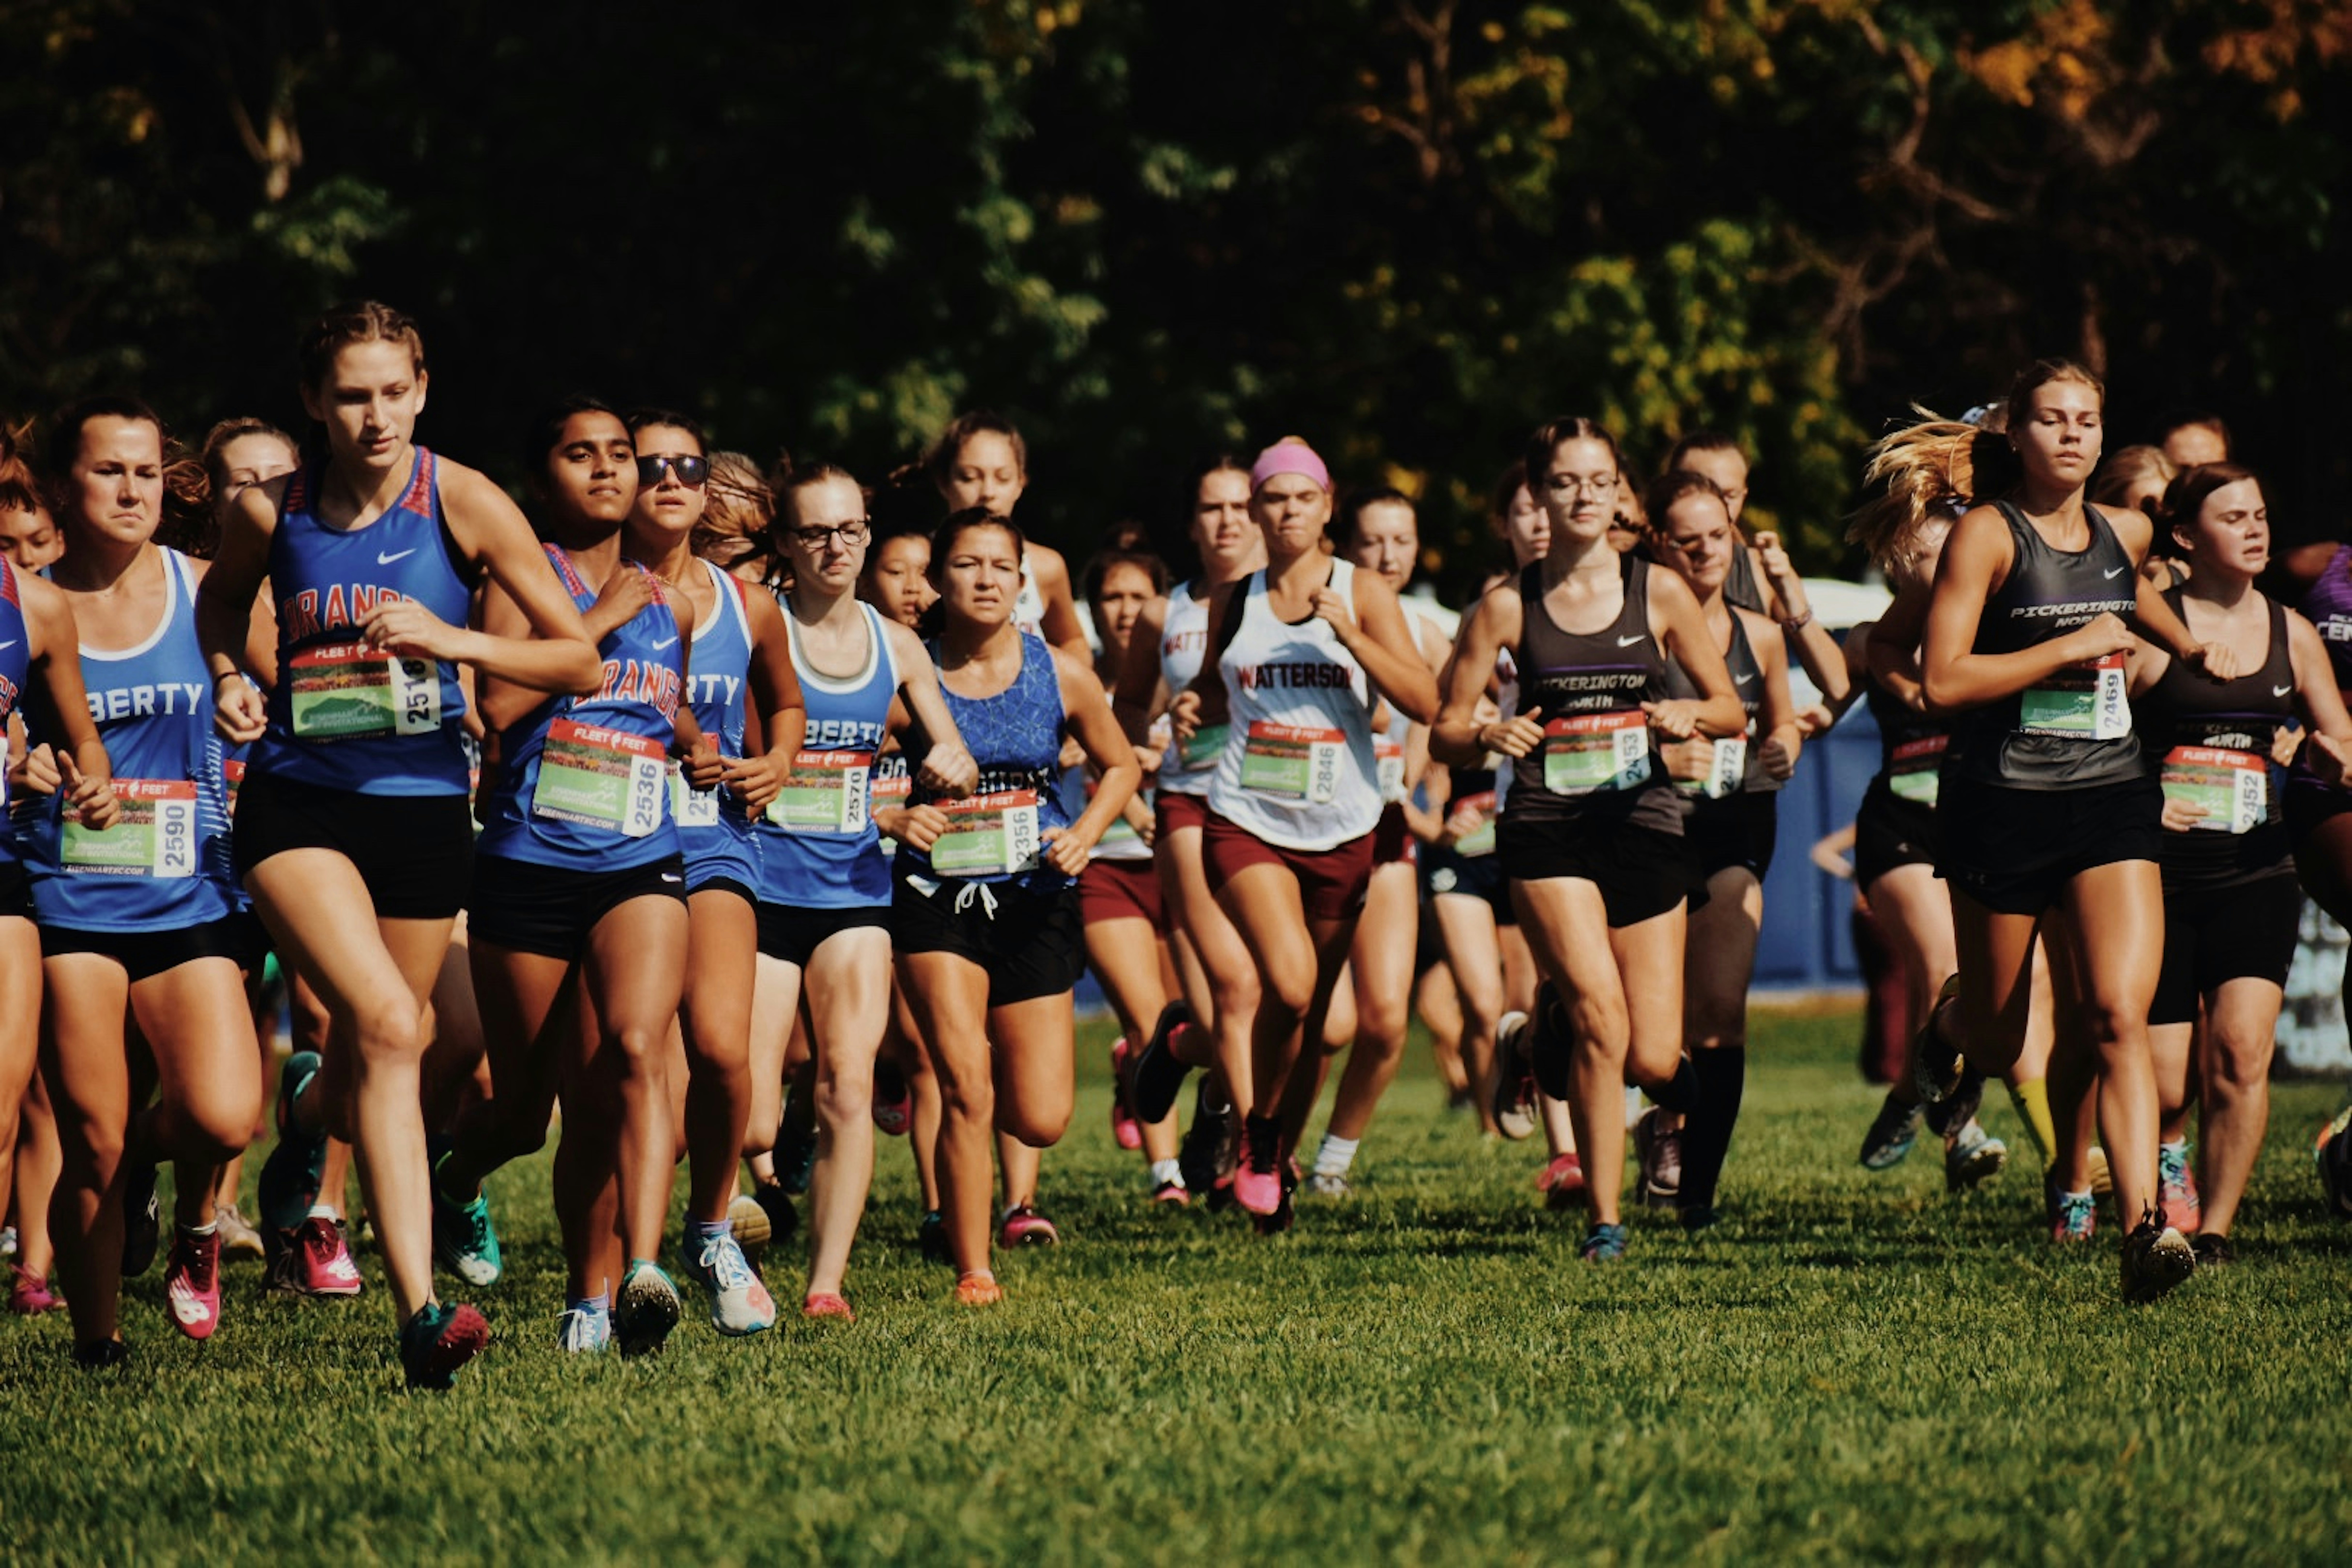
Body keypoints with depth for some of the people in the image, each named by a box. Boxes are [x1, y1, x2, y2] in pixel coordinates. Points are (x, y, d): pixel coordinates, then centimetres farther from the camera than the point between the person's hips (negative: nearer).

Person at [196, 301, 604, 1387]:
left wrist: (453, 641, -18)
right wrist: (227, 677, 3)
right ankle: (421, 1314, -26)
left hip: (422, 803, 1)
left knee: (376, 1071, 12)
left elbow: (578, 659, -4)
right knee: (387, 1024, -24)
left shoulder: (463, 504, -6)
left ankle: (311, 1105, 54)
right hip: (297, 798, -1)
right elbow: (221, 600, 23)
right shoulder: (271, 512, -1)